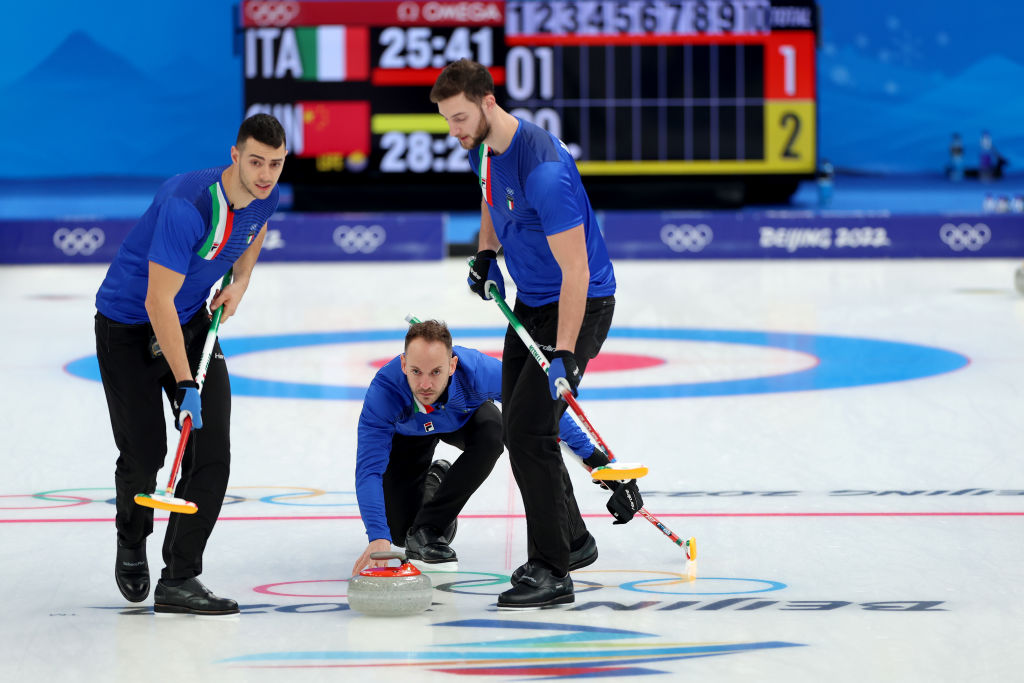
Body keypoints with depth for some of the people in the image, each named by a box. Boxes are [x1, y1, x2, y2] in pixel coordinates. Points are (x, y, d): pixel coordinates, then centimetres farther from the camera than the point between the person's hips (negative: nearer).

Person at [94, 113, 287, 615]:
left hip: (192, 320, 6)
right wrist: (184, 383, -30)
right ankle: (132, 543, 31)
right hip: (128, 324, -6)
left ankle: (179, 581, -5)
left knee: (212, 452, -7)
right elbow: (158, 302, -31)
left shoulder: (265, 196, -10)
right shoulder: (187, 205, -33)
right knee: (143, 453, -2)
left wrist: (240, 282, 4)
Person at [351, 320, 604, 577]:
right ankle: (431, 484, 25)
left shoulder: (477, 370, -41)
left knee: (492, 433, -35)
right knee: (400, 529, -10)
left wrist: (585, 449, -20)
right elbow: (369, 469, -45)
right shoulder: (384, 390, -42)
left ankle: (428, 527, -20)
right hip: (408, 433, 0)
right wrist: (378, 538, -58)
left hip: (464, 418, 0)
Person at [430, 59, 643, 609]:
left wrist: (563, 355, -32)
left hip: (580, 304, -10)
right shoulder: (483, 146, -2)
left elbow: (575, 269, -30)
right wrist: (486, 254, 7)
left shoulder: (543, 169, -31)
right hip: (530, 300, 10)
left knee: (529, 429, -16)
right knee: (519, 423, 18)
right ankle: (571, 538, 35)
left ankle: (552, 573, -11)